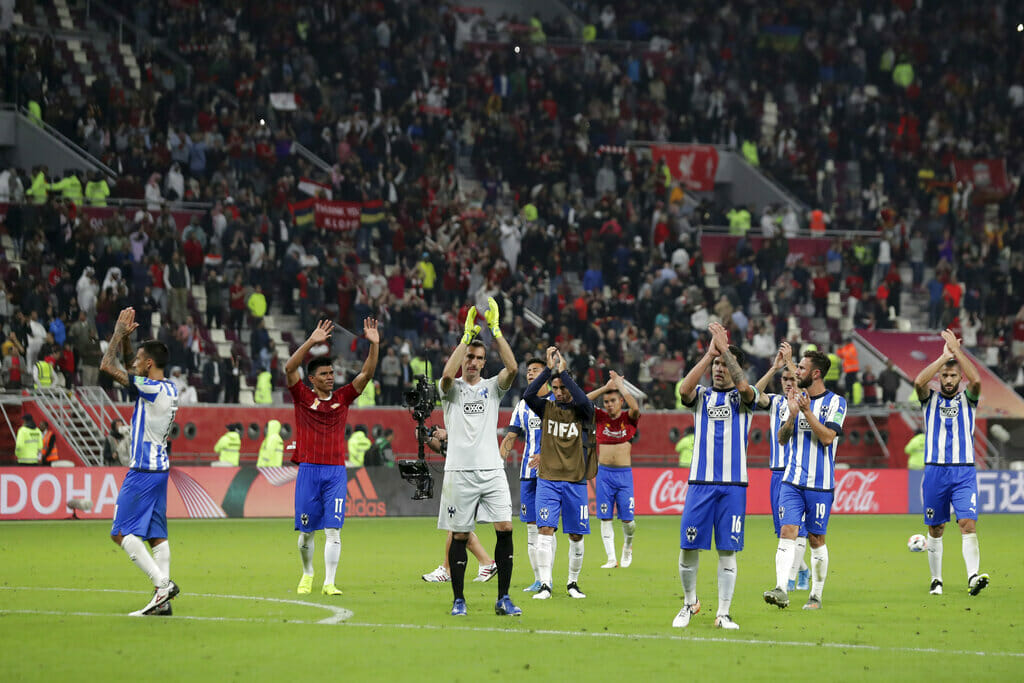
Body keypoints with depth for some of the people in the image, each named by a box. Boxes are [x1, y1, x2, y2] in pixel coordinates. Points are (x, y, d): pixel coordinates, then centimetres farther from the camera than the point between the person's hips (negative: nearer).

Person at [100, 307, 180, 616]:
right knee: (156, 534, 7)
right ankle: (163, 601, 2)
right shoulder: (169, 389, 9)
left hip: (143, 471, -9)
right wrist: (126, 338, 20)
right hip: (161, 466, 9)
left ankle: (162, 583, -15)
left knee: (122, 532, -6)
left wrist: (119, 333, -6)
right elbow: (130, 374, 27)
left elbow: (107, 366, -18)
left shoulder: (150, 389, -18)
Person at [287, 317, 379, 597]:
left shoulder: (342, 398, 9)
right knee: (307, 531, 7)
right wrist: (312, 342, -20)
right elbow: (289, 368, -11)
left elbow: (367, 373, 4)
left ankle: (329, 582, -9)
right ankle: (307, 575, 28)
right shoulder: (303, 397, 2)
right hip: (308, 469, -1)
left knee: (333, 529, -7)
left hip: (336, 471, 1)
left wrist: (374, 345, -10)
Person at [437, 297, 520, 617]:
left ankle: (503, 599, -2)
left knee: (505, 529, -8)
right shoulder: (453, 389, 4)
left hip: (492, 469, 2)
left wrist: (495, 329, -12)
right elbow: (447, 374, -19)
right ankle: (458, 600, 9)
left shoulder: (492, 387, 11)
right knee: (459, 536, 0)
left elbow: (511, 367, -8)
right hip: (460, 470, -2)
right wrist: (468, 334, -17)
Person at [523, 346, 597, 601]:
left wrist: (563, 371, -21)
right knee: (545, 531, -12)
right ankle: (545, 584, -13)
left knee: (576, 536, 5)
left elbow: (584, 401, -23)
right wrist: (549, 369, -19)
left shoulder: (582, 412, 1)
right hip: (548, 480, 0)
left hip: (575, 481, 0)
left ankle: (573, 583, 21)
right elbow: (528, 395, -12)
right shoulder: (547, 408, 6)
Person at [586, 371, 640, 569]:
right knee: (605, 518, -2)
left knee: (627, 519, -1)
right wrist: (605, 387, -10)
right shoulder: (600, 417, 4)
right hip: (604, 473, 1)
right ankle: (611, 558, 1)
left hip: (624, 474, -1)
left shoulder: (629, 418, 1)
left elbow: (635, 407, -21)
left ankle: (627, 547, 29)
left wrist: (620, 386, -14)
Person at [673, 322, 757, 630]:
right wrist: (710, 353, -17)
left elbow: (743, 385, -18)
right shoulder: (702, 395, 11)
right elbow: (685, 389, -13)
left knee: (728, 550, -2)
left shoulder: (743, 397, 7)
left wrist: (724, 347, -19)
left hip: (733, 484, -1)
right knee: (689, 547, -1)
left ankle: (723, 613, 3)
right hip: (700, 481, 1)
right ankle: (689, 603, 20)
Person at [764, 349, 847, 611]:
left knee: (816, 539, 3)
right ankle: (781, 590, -22)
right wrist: (792, 415, -8)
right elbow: (782, 438, 8)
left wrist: (807, 412, -19)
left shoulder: (835, 402, -4)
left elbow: (828, 437, -15)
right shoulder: (796, 399, 11)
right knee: (788, 531, -11)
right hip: (792, 480, 3)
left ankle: (816, 596, 15)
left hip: (820, 484, -3)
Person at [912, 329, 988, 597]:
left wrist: (957, 350, -14)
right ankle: (936, 579, 16)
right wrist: (944, 356, -14)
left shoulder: (967, 399, 7)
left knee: (968, 523, -15)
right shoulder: (930, 399, 8)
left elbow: (976, 380, -14)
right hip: (934, 471, 1)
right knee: (936, 529, 6)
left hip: (964, 472, -1)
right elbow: (919, 382, -13)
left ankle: (973, 576, -26)